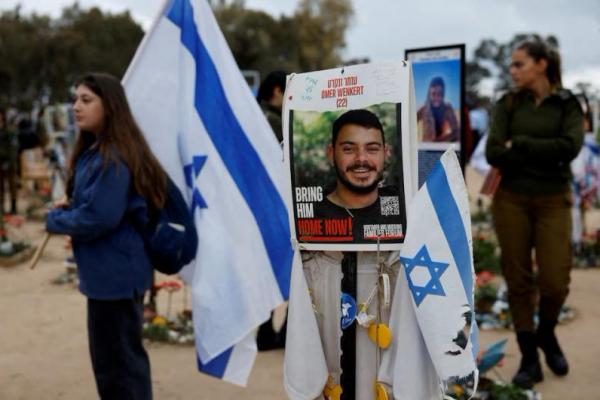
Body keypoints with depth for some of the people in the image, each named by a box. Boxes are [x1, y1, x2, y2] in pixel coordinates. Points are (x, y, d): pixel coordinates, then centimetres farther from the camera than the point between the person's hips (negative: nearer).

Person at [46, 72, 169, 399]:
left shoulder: (113, 158, -20)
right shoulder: (95, 151, 11)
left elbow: (99, 217, -25)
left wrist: (55, 220, -8)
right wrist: (70, 208, 3)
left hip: (114, 273, -10)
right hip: (116, 271, 10)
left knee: (116, 363, 1)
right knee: (123, 357, 21)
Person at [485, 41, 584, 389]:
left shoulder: (568, 105, 2)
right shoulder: (509, 104, 4)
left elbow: (570, 148, -16)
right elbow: (494, 153, -9)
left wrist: (519, 144, -12)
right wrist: (545, 159, -13)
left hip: (553, 201, -1)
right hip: (511, 200, 1)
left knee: (555, 281, -5)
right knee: (519, 280, 3)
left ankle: (546, 334, 28)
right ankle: (530, 358, 15)